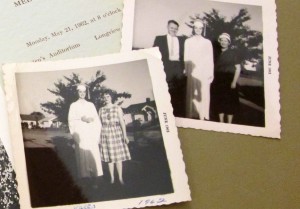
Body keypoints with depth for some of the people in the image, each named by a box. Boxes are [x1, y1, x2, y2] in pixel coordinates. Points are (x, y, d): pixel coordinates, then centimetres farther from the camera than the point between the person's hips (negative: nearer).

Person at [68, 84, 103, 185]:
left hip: (91, 135, 2)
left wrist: (97, 134, -2)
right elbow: (71, 121, 0)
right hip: (80, 135, -2)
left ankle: (93, 180, -4)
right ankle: (84, 177, -6)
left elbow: (97, 120, 11)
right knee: (82, 156, -8)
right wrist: (81, 119, -15)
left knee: (93, 156, -5)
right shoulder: (73, 105, 9)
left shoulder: (91, 105, 15)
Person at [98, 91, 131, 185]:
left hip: (116, 133, -2)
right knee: (109, 157, 4)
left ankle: (120, 178, 4)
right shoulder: (101, 110, 7)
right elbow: (99, 123, 9)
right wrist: (99, 137, 5)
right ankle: (112, 178, 10)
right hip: (105, 134, 2)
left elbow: (122, 122, -4)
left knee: (118, 156, -2)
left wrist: (125, 135, -11)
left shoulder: (117, 108, 0)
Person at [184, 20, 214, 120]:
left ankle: (203, 116, 0)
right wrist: (186, 71, -1)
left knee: (204, 94, -3)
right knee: (192, 94, 1)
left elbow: (210, 59, 6)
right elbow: (186, 58, 7)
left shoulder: (207, 42, 6)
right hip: (192, 72, 0)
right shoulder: (188, 41, 8)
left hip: (204, 72, 0)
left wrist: (211, 73, 1)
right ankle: (192, 115, 5)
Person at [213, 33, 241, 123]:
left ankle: (229, 123, 5)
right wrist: (214, 80, 1)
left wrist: (234, 82, -12)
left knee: (230, 103, 0)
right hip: (219, 82, 4)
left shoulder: (232, 53, -3)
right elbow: (214, 67, 11)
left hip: (229, 82, -3)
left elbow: (238, 68, -5)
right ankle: (221, 122, 14)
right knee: (220, 102, 6)